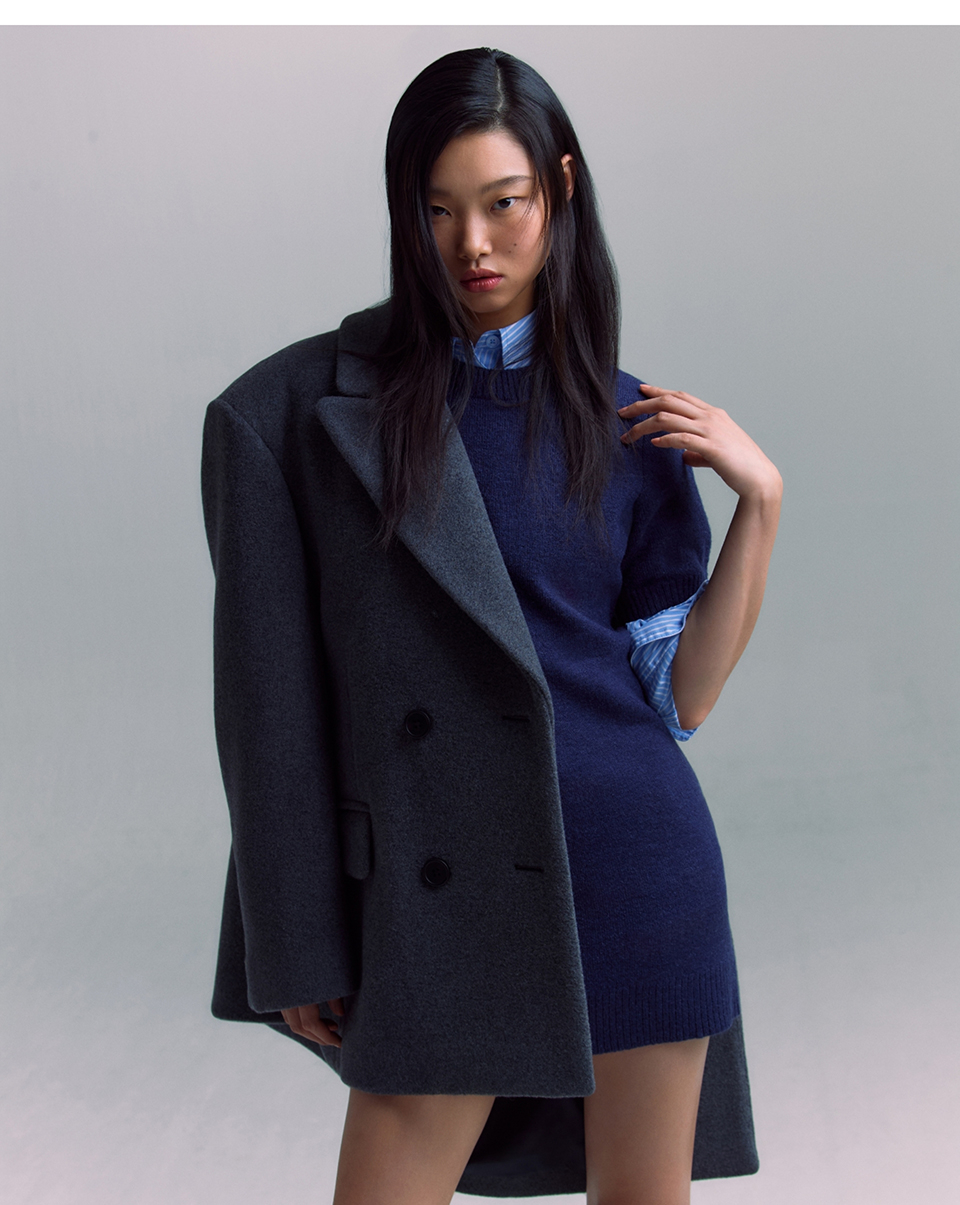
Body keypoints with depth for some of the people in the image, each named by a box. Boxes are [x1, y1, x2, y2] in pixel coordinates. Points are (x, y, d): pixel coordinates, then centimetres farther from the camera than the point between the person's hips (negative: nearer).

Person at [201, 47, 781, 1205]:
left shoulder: (624, 420, 6)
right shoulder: (308, 411, -2)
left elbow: (679, 692, 5)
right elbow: (271, 683, -2)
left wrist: (759, 499, -5)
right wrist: (300, 946, -3)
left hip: (635, 858, 3)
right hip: (437, 883, -2)